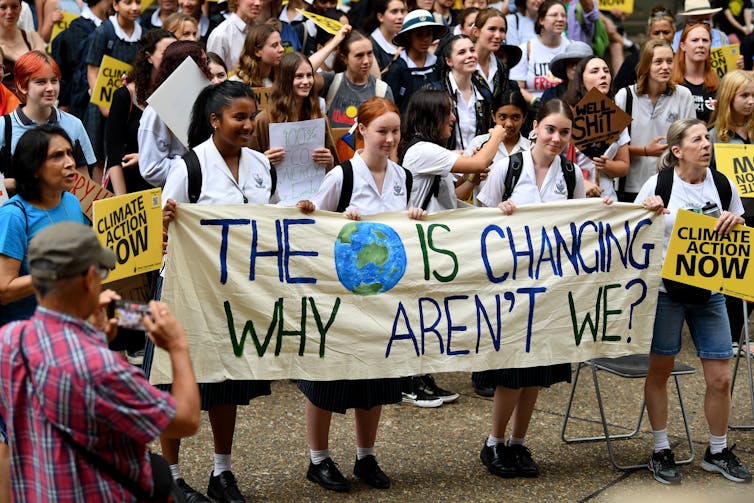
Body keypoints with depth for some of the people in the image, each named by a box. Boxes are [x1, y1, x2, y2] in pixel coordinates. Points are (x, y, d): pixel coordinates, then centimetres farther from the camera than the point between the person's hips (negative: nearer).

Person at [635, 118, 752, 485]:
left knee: (720, 378, 2)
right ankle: (661, 451, 21)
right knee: (660, 371, 7)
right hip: (665, 288, -3)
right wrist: (648, 211, -19)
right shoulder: (659, 184, -8)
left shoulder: (722, 185, 2)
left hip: (709, 290, 3)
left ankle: (718, 452, 20)